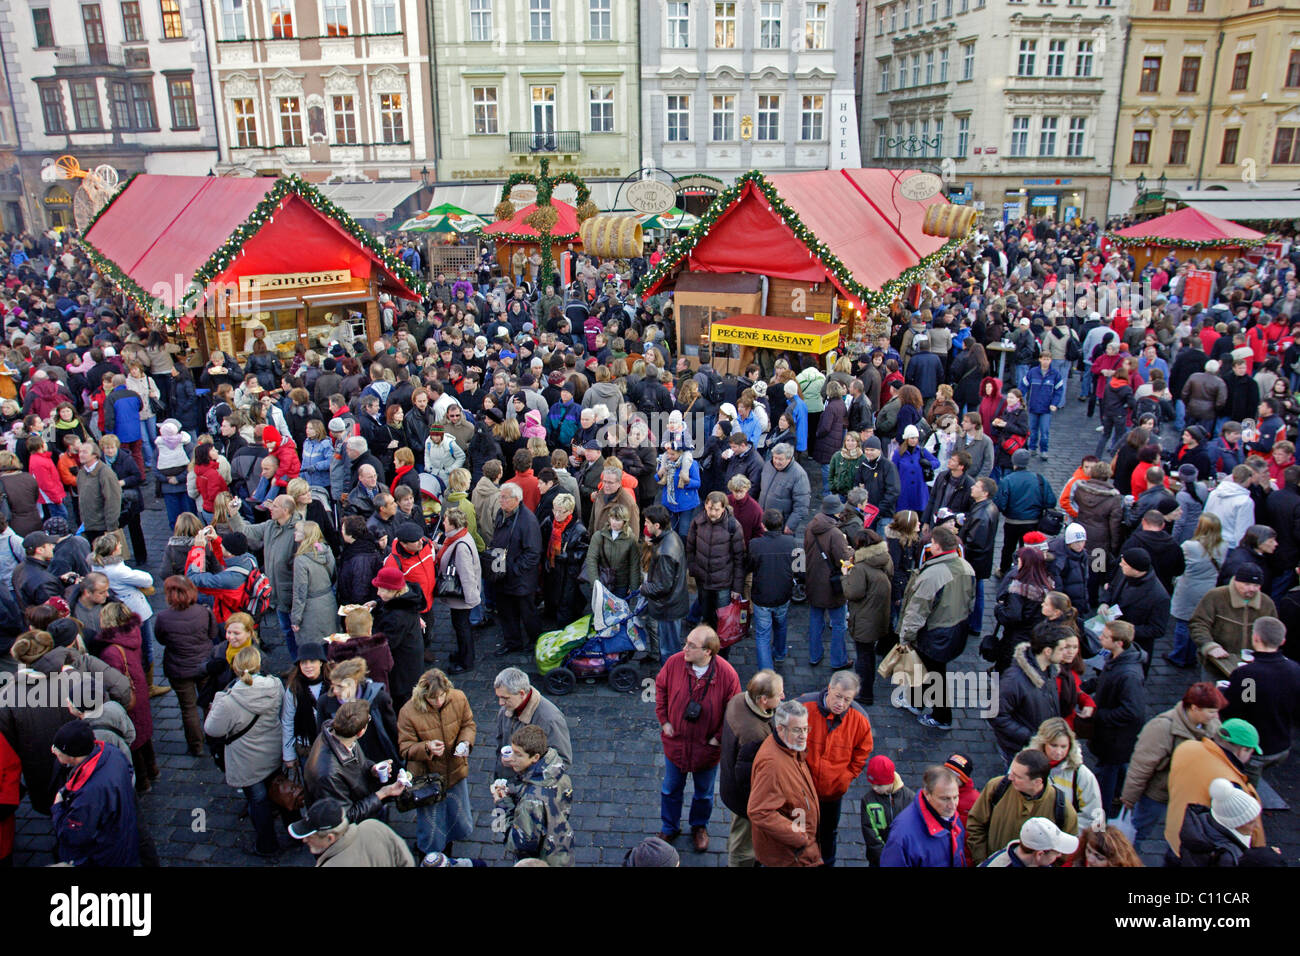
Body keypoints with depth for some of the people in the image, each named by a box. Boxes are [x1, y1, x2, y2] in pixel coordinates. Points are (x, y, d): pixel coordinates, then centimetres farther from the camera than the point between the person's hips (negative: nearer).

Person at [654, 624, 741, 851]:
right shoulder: (674, 662, -19)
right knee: (671, 789, 21)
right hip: (675, 741, 1)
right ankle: (669, 828, 46)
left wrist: (718, 738, -10)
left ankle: (699, 827, 50)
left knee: (704, 793, 23)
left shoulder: (727, 674, -25)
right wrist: (664, 720, -3)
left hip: (707, 747, -1)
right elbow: (660, 686, 1)